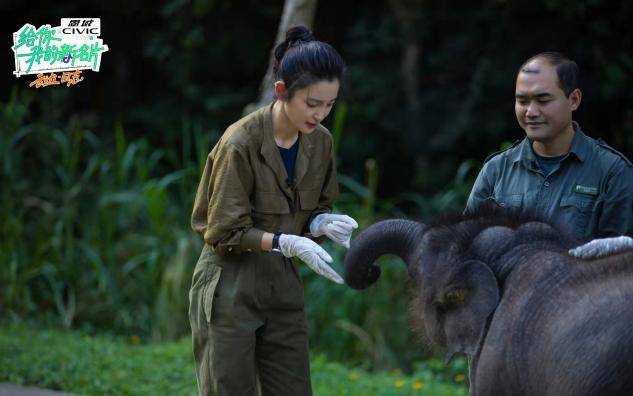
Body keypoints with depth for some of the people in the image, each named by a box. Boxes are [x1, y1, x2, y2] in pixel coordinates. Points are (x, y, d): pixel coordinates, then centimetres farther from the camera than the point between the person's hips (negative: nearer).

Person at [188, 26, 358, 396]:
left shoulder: (320, 142, 1)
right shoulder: (240, 142, -18)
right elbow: (226, 232, -15)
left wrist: (323, 224, -10)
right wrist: (288, 243, -25)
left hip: (284, 283, 6)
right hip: (231, 286, -6)